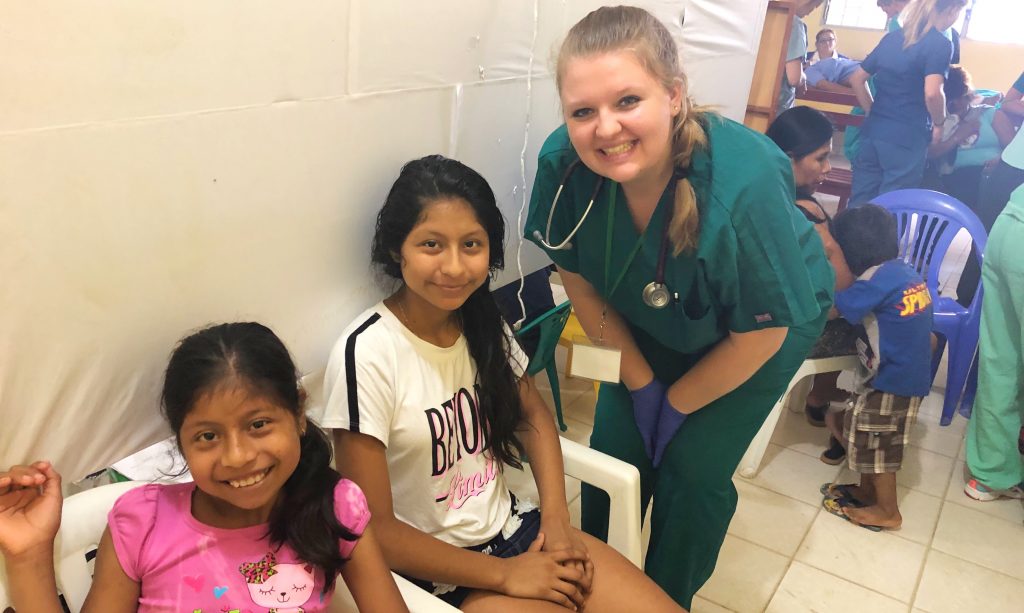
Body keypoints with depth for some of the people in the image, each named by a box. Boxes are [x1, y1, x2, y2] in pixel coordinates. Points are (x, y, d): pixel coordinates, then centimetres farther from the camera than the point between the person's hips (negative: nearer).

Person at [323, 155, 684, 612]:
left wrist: (556, 515, -4)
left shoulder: (484, 322, -4)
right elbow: (372, 527, -18)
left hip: (513, 525, 5)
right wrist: (503, 575, -13)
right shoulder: (366, 354, -21)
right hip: (435, 566, -5)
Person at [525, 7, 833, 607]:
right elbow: (580, 280, -11)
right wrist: (640, 381, -5)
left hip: (770, 324, -3)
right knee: (615, 450, 2)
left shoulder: (745, 186, -40)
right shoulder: (563, 164, -30)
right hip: (652, 323, 3)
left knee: (693, 471, -2)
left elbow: (761, 333, -23)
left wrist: (677, 403, -9)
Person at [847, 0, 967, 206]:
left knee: (860, 202, 11)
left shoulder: (891, 37, 11)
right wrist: (939, 123, -5)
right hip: (907, 138, -6)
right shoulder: (941, 44, -9)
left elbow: (857, 79, 15)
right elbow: (932, 93, -23)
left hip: (873, 130, 6)